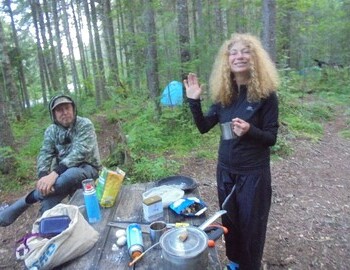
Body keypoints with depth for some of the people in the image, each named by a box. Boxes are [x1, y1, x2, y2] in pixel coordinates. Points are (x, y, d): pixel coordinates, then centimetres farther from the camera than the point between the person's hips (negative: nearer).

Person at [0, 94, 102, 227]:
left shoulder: (85, 125, -14)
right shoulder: (51, 130, 3)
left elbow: (79, 153, -26)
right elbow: (45, 154, -6)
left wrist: (55, 173, -37)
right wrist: (43, 176, -28)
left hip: (87, 168, -4)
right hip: (63, 171, 5)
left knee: (71, 174, -37)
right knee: (49, 198, -26)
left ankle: (29, 199, -21)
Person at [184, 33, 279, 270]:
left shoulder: (265, 93, -13)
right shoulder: (224, 93, -1)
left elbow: (271, 138, -11)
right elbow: (204, 127, 2)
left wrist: (249, 131, -30)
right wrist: (194, 101, -11)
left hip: (254, 172, -4)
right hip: (225, 169, 5)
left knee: (251, 224, 13)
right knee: (229, 220, 21)